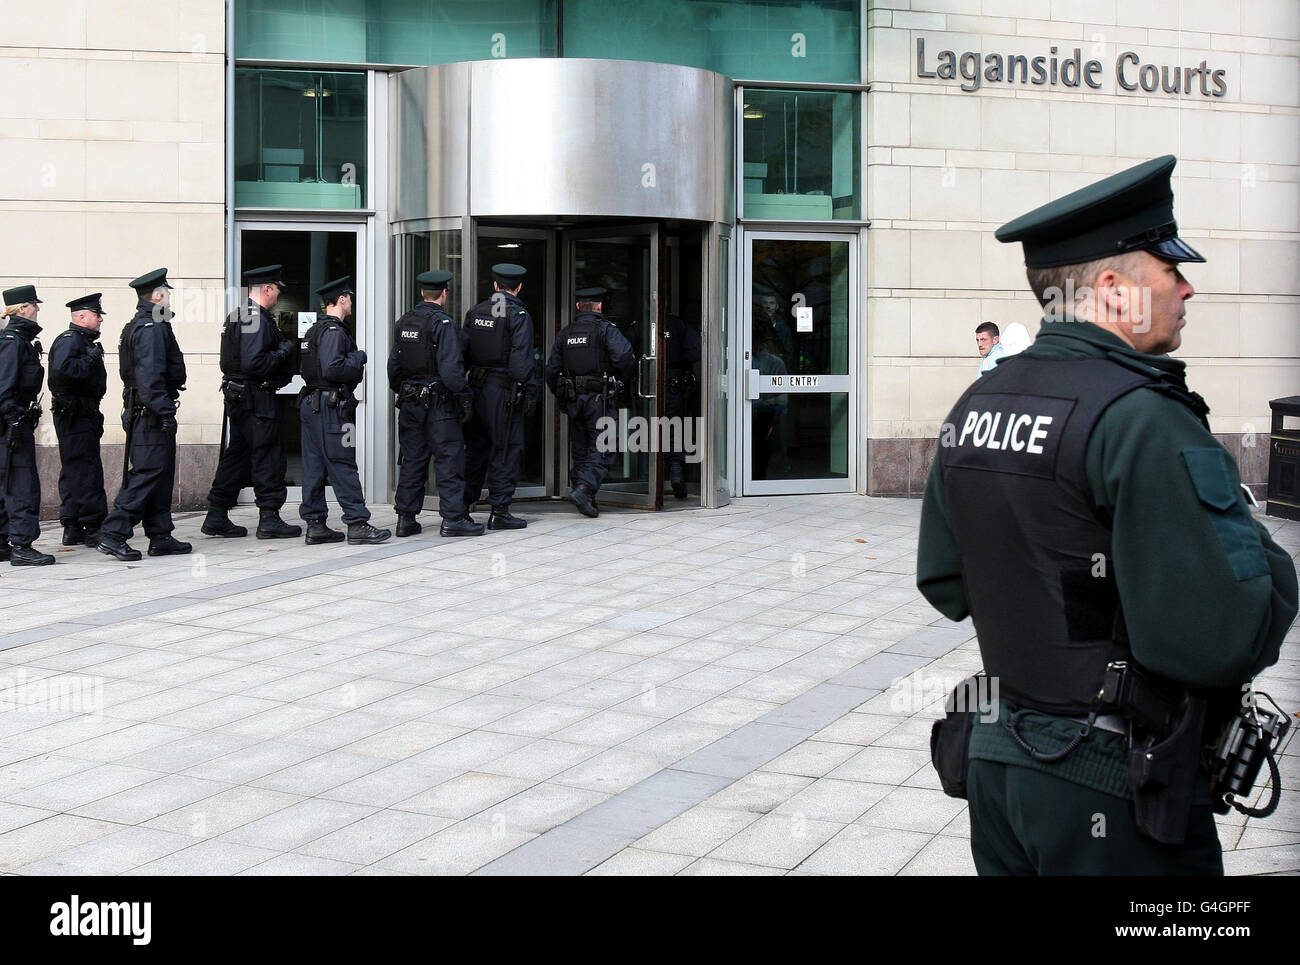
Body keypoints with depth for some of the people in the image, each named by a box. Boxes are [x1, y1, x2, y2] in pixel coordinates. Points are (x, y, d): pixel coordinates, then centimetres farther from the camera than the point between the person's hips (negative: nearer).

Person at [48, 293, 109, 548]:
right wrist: (91, 360, -21)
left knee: (73, 470, 12)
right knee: (86, 469, -10)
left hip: (82, 414, 11)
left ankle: (72, 529, 16)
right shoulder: (70, 340, -13)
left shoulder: (84, 341, 20)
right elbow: (61, 370, -29)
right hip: (75, 414, -11)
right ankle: (93, 528, -10)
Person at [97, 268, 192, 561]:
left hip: (142, 414, 11)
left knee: (162, 475, 12)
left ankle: (160, 537, 16)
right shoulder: (152, 328, -14)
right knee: (148, 474, -10)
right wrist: (165, 411, -25)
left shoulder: (139, 326, 18)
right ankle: (113, 535, -10)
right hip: (151, 416, -11)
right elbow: (150, 376, -23)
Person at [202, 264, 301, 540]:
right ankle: (269, 519, 0)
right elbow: (254, 363, -25)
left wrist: (283, 348, 14)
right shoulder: (257, 319, -16)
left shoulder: (237, 315, 16)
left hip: (237, 399, 10)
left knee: (236, 454, 13)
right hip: (257, 399, -10)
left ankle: (216, 517, 15)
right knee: (269, 456, -3)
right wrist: (283, 352, -12)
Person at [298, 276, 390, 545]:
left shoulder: (315, 330, 18)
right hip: (330, 406, -10)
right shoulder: (333, 331, -13)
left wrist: (354, 362, 12)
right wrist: (358, 360, -9)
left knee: (314, 467, 8)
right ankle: (357, 524, -6)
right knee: (343, 466, -8)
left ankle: (315, 525, 11)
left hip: (310, 403, 10)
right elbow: (332, 369, -24)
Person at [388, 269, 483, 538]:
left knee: (412, 459, 12)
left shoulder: (403, 322, 9)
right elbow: (451, 367, -18)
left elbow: (393, 365, 13)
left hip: (410, 402, 7)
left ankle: (406, 518, 13)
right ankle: (453, 518, -3)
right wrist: (464, 396, -11)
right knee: (449, 459, -2)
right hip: (439, 403, -7)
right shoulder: (442, 323, -12)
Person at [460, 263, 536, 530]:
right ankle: (499, 512, -1)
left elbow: (461, 352, 9)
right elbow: (522, 359, -15)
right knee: (506, 450, 0)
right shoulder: (518, 314, -9)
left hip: (476, 387, 6)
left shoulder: (475, 312, 9)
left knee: (476, 448, 15)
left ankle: (462, 504, 18)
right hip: (504, 390, -6)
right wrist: (530, 392, -12)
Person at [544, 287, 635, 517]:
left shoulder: (565, 333, 12)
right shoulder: (606, 330, -4)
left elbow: (552, 369, 12)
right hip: (598, 397, -5)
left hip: (572, 400, 5)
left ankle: (582, 494, 15)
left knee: (579, 449, 14)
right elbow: (624, 357, -18)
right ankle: (584, 489, -21)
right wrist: (627, 380, 0)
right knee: (603, 449, -4)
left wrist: (560, 396, 22)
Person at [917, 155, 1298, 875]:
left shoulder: (975, 404, 5)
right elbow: (1219, 642, -26)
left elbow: (944, 584, 13)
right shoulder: (1144, 419, -20)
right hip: (1109, 798, -7)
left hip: (999, 763, 7)